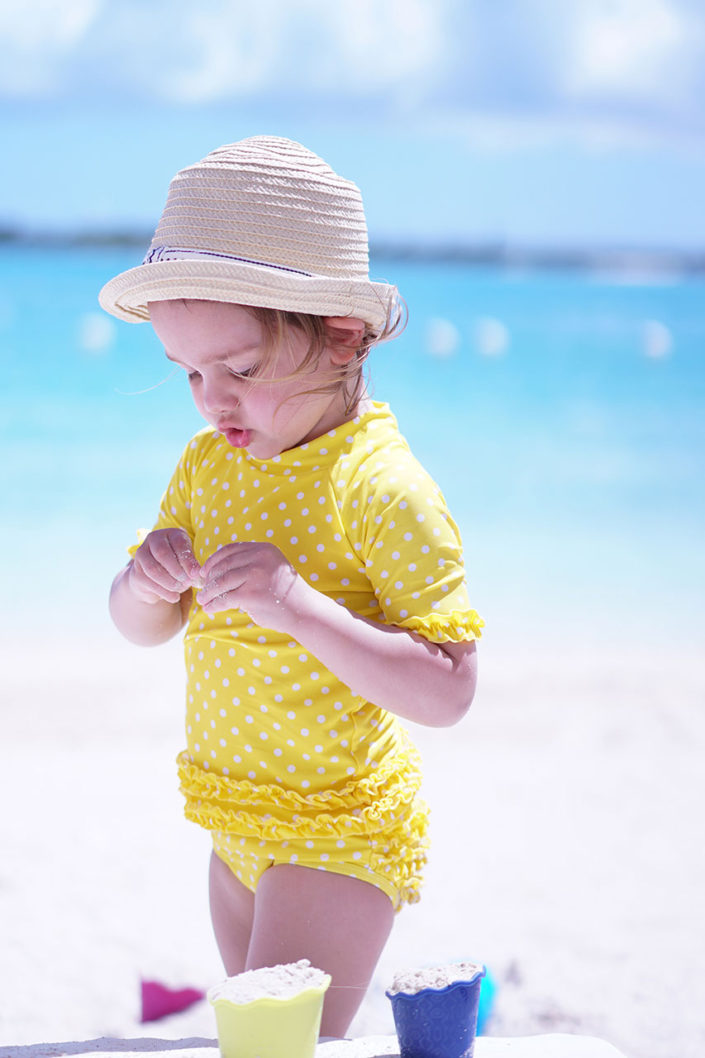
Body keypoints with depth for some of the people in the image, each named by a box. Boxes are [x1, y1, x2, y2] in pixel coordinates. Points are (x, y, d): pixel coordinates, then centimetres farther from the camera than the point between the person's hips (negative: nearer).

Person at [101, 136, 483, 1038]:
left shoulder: (382, 488, -21)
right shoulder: (208, 462, 2)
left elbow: (447, 693, -26)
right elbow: (142, 629, 10)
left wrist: (300, 605, -36)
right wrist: (146, 585, -15)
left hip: (340, 836, -8)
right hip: (239, 825, 8)